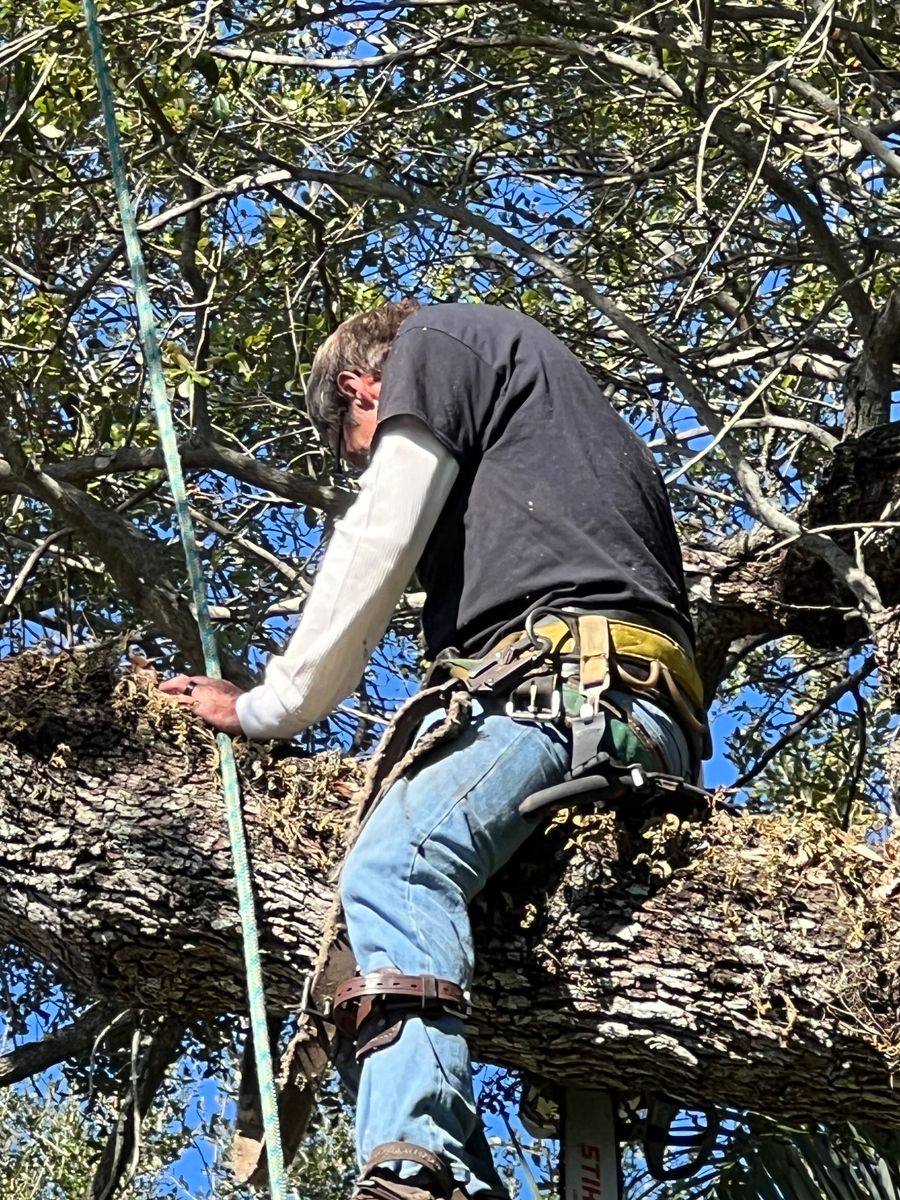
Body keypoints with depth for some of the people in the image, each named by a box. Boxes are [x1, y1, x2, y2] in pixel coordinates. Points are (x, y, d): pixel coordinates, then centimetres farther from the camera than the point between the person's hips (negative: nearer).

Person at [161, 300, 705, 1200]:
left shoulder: (440, 338, 16)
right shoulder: (545, 385, 40)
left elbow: (373, 552, 5)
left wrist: (268, 708, 13)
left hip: (574, 683, -9)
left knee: (397, 862, -29)